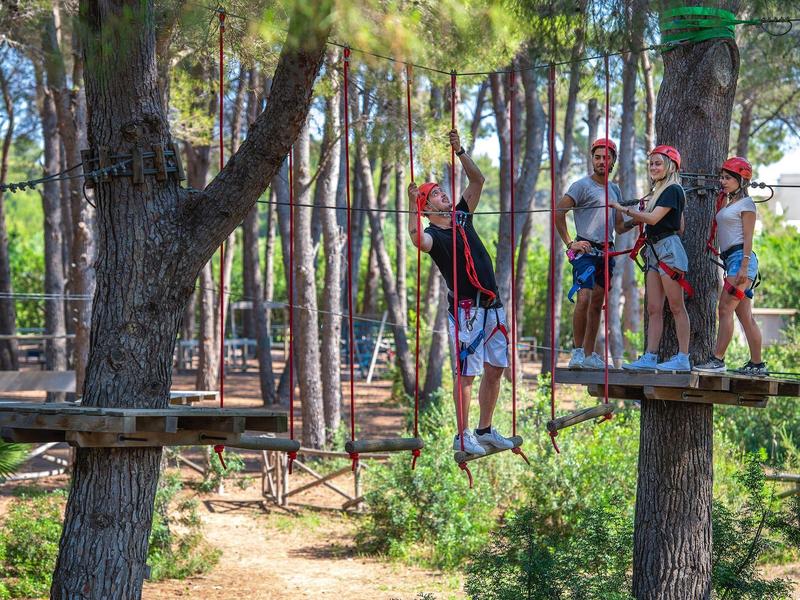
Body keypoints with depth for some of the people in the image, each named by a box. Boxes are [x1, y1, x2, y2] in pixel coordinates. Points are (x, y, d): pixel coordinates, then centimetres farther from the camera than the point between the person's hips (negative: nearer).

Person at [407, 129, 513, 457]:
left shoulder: (461, 216, 13)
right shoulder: (432, 234, -8)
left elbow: (478, 180, 13)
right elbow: (417, 239, -33)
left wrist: (460, 152, 2)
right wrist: (414, 207, -38)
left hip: (492, 304, 7)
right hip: (466, 307, -7)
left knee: (495, 368, 10)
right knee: (467, 373, -6)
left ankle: (485, 430, 20)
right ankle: (463, 436, -1)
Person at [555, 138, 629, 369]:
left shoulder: (615, 190, 18)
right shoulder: (582, 185, -3)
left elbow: (619, 226, 19)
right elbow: (558, 214, -9)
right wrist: (570, 243, -12)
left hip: (606, 252, 7)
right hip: (585, 250, -7)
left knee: (597, 303, 8)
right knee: (584, 299, -20)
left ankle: (589, 355, 12)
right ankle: (577, 352, -18)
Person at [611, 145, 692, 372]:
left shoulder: (673, 190, -9)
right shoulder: (658, 192, 20)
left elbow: (653, 218, -19)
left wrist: (625, 210, -13)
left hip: (669, 249, -10)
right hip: (654, 250, 10)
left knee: (676, 307, -8)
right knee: (654, 309, 4)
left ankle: (683, 358, -7)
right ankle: (649, 357, 2)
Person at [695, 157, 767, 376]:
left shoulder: (746, 204, -4)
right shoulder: (726, 203, 21)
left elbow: (748, 238, -10)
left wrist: (743, 267, -17)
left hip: (740, 257, -9)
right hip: (730, 259, 9)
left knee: (725, 309, -14)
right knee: (744, 315, 7)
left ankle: (717, 359, -16)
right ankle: (757, 364, 8)